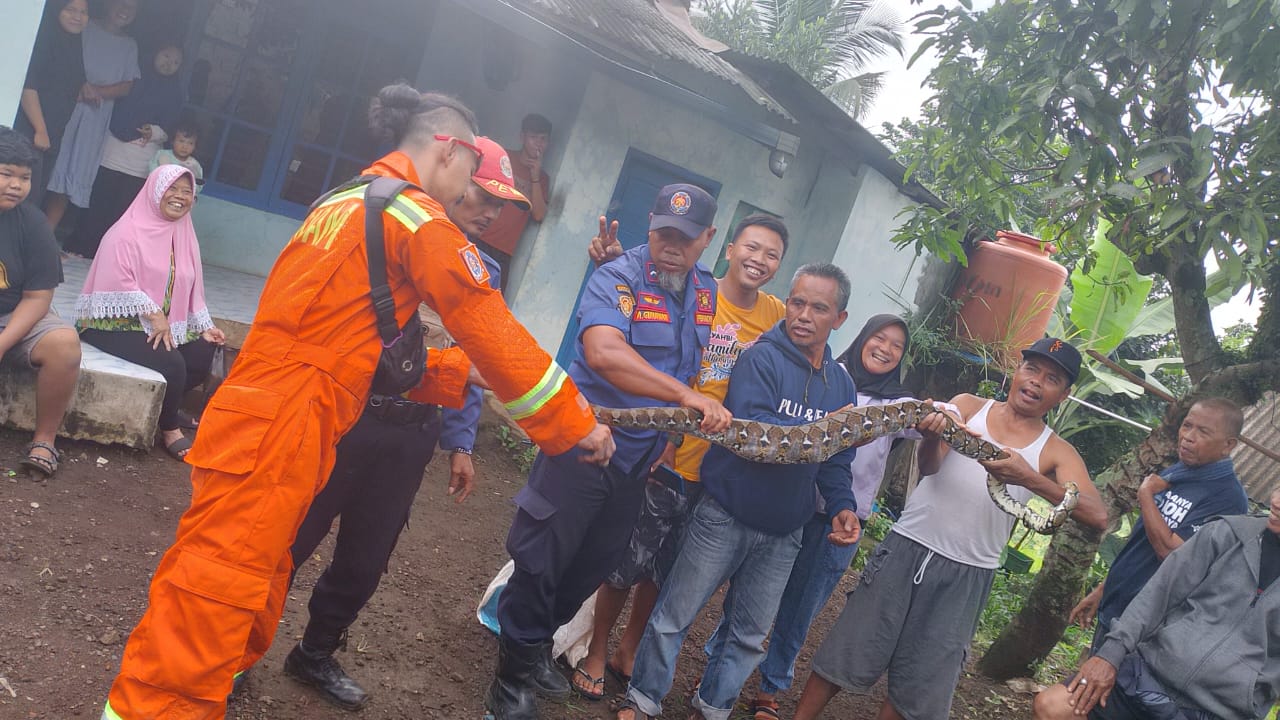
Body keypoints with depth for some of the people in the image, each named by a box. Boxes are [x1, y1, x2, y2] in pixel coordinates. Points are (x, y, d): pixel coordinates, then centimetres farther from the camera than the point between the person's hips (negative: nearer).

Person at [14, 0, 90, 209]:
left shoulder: (75, 47, 15)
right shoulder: (44, 40, -7)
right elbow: (28, 88, -15)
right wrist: (40, 130, -18)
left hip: (53, 137, 7)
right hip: (30, 135, -7)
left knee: (38, 200, 10)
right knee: (27, 199, -10)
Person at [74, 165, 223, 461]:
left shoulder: (184, 236, 13)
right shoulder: (127, 231, -9)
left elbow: (190, 288, 14)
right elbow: (119, 283, -20)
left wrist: (204, 327, 2)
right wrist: (153, 315, -27)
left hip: (167, 326, 8)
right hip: (117, 323, -8)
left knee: (204, 353, -10)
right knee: (171, 363, -27)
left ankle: (165, 408, 11)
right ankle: (169, 429, -5)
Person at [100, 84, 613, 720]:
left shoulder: (343, 202, 20)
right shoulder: (420, 218, -7)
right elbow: (498, 336, -6)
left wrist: (461, 372, 20)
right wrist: (575, 425, 2)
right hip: (279, 438, -10)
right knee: (212, 604, -5)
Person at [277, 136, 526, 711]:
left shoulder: (482, 274, 8)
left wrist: (460, 444, 10)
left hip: (411, 435, 5)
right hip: (344, 417, -5)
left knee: (366, 558, 16)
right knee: (291, 540, 7)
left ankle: (316, 654, 38)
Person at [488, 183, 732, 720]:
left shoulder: (706, 291, 5)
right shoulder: (617, 278, -18)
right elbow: (603, 353, -36)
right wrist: (686, 396, -41)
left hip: (641, 455, 7)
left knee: (593, 566, 17)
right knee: (542, 561, 1)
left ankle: (537, 649, 38)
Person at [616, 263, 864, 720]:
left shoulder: (841, 384, 4)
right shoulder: (762, 359, -14)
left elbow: (835, 462, 10)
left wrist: (842, 506, -7)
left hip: (782, 535, 5)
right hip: (724, 515, -5)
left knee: (749, 634, 18)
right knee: (674, 617, 6)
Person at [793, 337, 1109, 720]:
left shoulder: (1055, 453, 2)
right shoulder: (968, 406, 3)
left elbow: (1097, 516, -14)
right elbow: (929, 465, -13)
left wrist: (1030, 478, -30)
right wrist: (931, 436, -38)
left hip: (967, 576, 1)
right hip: (907, 548, 0)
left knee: (918, 688, 7)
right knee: (847, 650, 4)